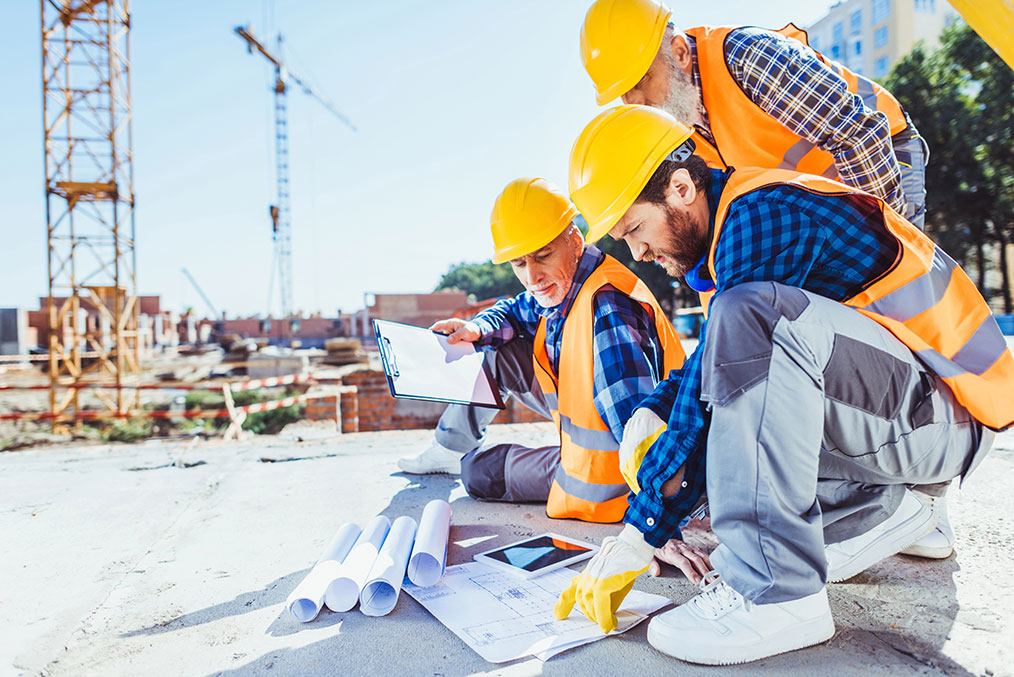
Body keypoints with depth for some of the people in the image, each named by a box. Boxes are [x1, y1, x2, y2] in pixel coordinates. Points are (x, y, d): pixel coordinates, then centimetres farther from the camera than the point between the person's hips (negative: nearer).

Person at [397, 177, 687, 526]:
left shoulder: (607, 308, -35)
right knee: (495, 352, 8)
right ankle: (451, 446, 29)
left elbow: (636, 419, -42)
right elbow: (515, 313, 13)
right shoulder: (560, 287, -7)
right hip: (583, 407, 8)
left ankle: (465, 461, 41)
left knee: (478, 474, 2)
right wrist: (476, 329, -8)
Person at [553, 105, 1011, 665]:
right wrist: (648, 414, -3)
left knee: (751, 314, -32)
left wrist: (636, 536, -18)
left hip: (947, 415, -9)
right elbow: (717, 361, 17)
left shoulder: (762, 215, -19)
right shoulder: (730, 225, 10)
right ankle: (878, 513, 10)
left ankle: (777, 594, -28)